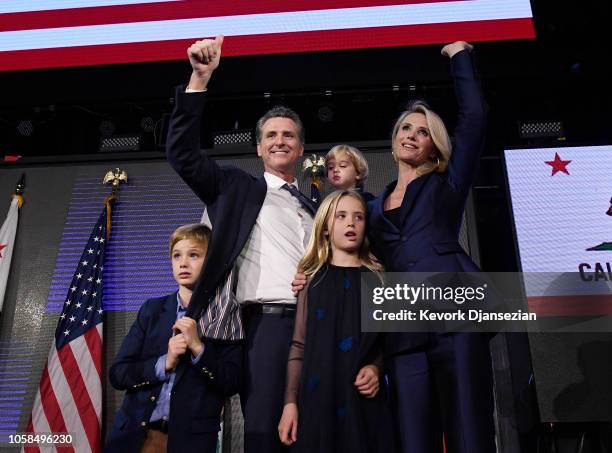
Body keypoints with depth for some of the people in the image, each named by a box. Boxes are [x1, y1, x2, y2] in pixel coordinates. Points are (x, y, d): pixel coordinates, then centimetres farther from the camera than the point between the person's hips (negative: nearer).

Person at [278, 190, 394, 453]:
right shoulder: (313, 279, 7)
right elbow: (299, 347, 3)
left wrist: (377, 367, -10)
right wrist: (290, 402, -3)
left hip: (365, 398, 0)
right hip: (318, 396, 0)